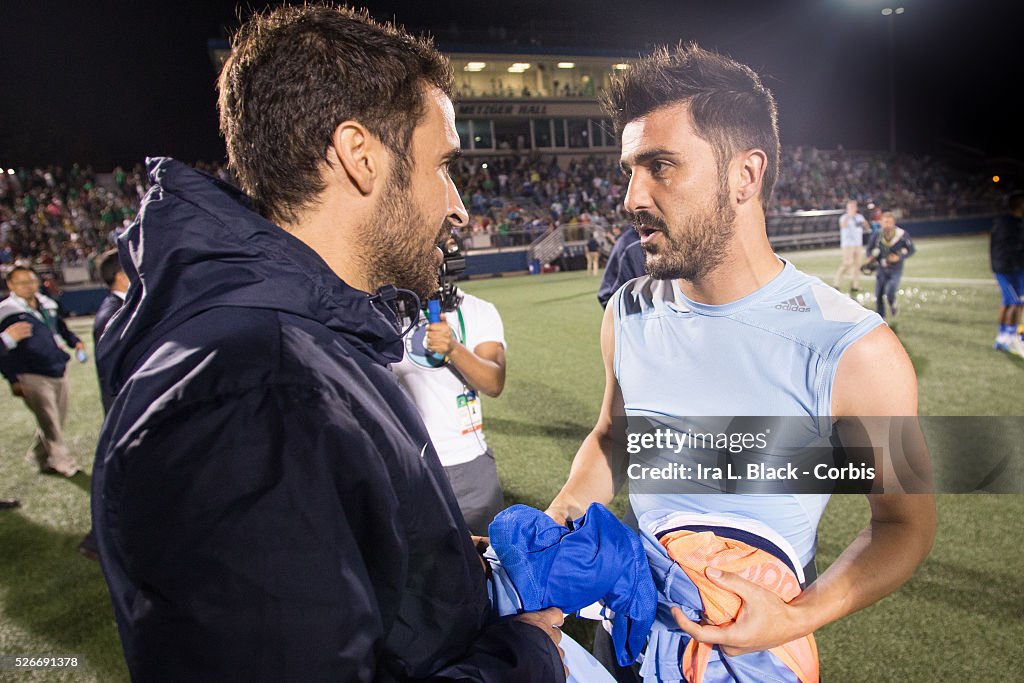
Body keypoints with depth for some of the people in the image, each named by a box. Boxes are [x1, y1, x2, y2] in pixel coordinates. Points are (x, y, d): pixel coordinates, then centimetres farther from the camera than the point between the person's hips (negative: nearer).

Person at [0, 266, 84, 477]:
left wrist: (74, 341, 8)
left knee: (57, 420, 14)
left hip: (58, 372, 7)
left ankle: (38, 456, 33)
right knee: (50, 423, -4)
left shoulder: (48, 305, 10)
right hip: (33, 378, -7)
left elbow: (61, 327, 27)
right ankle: (64, 463, 6)